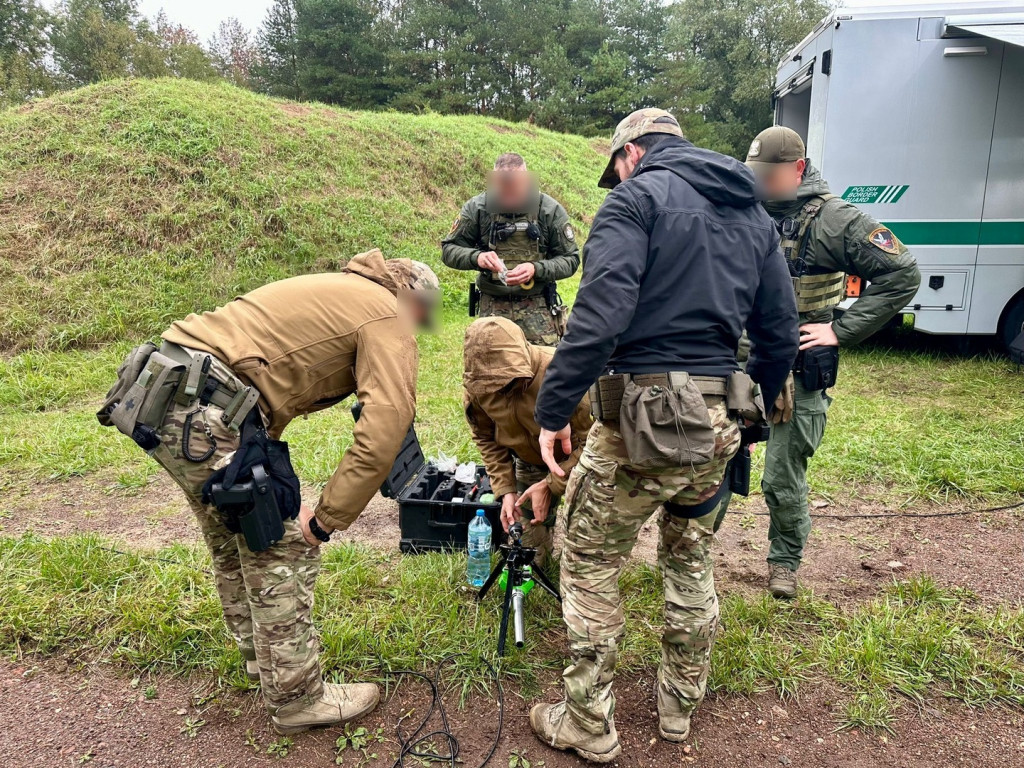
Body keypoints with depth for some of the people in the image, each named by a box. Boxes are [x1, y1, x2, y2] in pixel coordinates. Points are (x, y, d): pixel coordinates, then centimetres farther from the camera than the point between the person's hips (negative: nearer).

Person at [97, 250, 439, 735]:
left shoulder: (335, 293, 24)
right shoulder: (388, 320, -2)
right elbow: (383, 435, -15)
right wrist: (326, 520, -7)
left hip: (165, 402, 10)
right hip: (208, 416, -10)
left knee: (234, 546, 24)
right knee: (285, 552, 4)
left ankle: (262, 660, 43)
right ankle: (297, 699, 19)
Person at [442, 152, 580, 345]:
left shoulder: (551, 210, -5)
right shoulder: (477, 208, -3)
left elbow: (570, 259, -2)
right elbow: (448, 249, 2)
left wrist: (536, 269, -20)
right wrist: (476, 257, -19)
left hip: (538, 308, -1)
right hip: (492, 307, 1)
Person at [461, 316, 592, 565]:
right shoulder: (475, 386, -21)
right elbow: (486, 439, -4)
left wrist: (551, 484, -30)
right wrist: (506, 490, -13)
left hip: (575, 458, -4)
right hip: (530, 464, 4)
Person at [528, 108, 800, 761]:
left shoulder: (638, 197, -6)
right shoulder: (754, 215, 16)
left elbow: (599, 315, -21)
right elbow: (780, 333, 14)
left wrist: (553, 410, -18)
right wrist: (754, 410, 25)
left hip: (642, 414, -7)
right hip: (718, 420, 7)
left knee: (590, 567, 9)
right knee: (691, 561, 23)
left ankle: (589, 726, 21)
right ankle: (680, 708, 38)